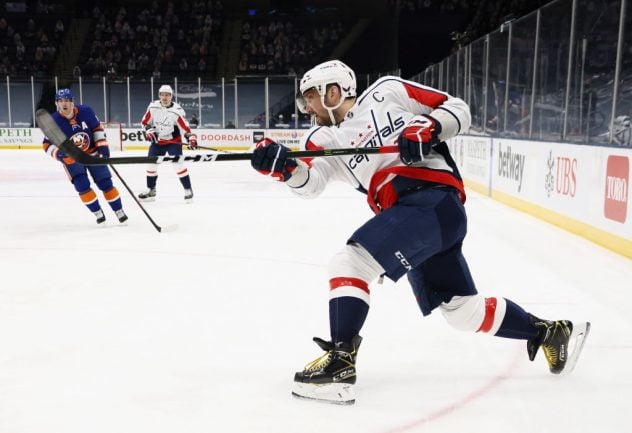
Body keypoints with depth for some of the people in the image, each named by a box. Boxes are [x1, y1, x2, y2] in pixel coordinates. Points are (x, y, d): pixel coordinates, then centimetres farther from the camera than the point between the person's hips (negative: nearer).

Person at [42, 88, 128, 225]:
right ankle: (98, 212, 4)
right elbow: (48, 144, -13)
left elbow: (97, 127, 0)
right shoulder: (54, 121, -19)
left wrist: (103, 145, -7)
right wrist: (58, 153, -32)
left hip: (92, 153, 1)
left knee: (105, 183, 1)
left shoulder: (85, 111, -16)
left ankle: (119, 211, 13)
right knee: (82, 186, -14)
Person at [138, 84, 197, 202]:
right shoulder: (153, 106, -7)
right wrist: (149, 131, -11)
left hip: (173, 141, -4)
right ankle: (151, 191, 20)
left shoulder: (177, 110, -19)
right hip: (157, 140, 4)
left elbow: (185, 127, -19)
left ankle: (188, 190, -4)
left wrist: (191, 138, -32)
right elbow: (145, 122, 5)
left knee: (178, 164, -16)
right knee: (151, 164, 5)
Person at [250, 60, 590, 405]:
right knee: (463, 311, 16)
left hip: (434, 198, -7)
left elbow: (457, 109, 8)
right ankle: (550, 332, 33)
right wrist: (284, 167, -22)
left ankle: (340, 363, -13)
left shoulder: (387, 91, 5)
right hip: (406, 218, 7)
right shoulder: (324, 140, 17)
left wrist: (430, 127, -11)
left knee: (349, 263, -18)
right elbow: (311, 181, -3)